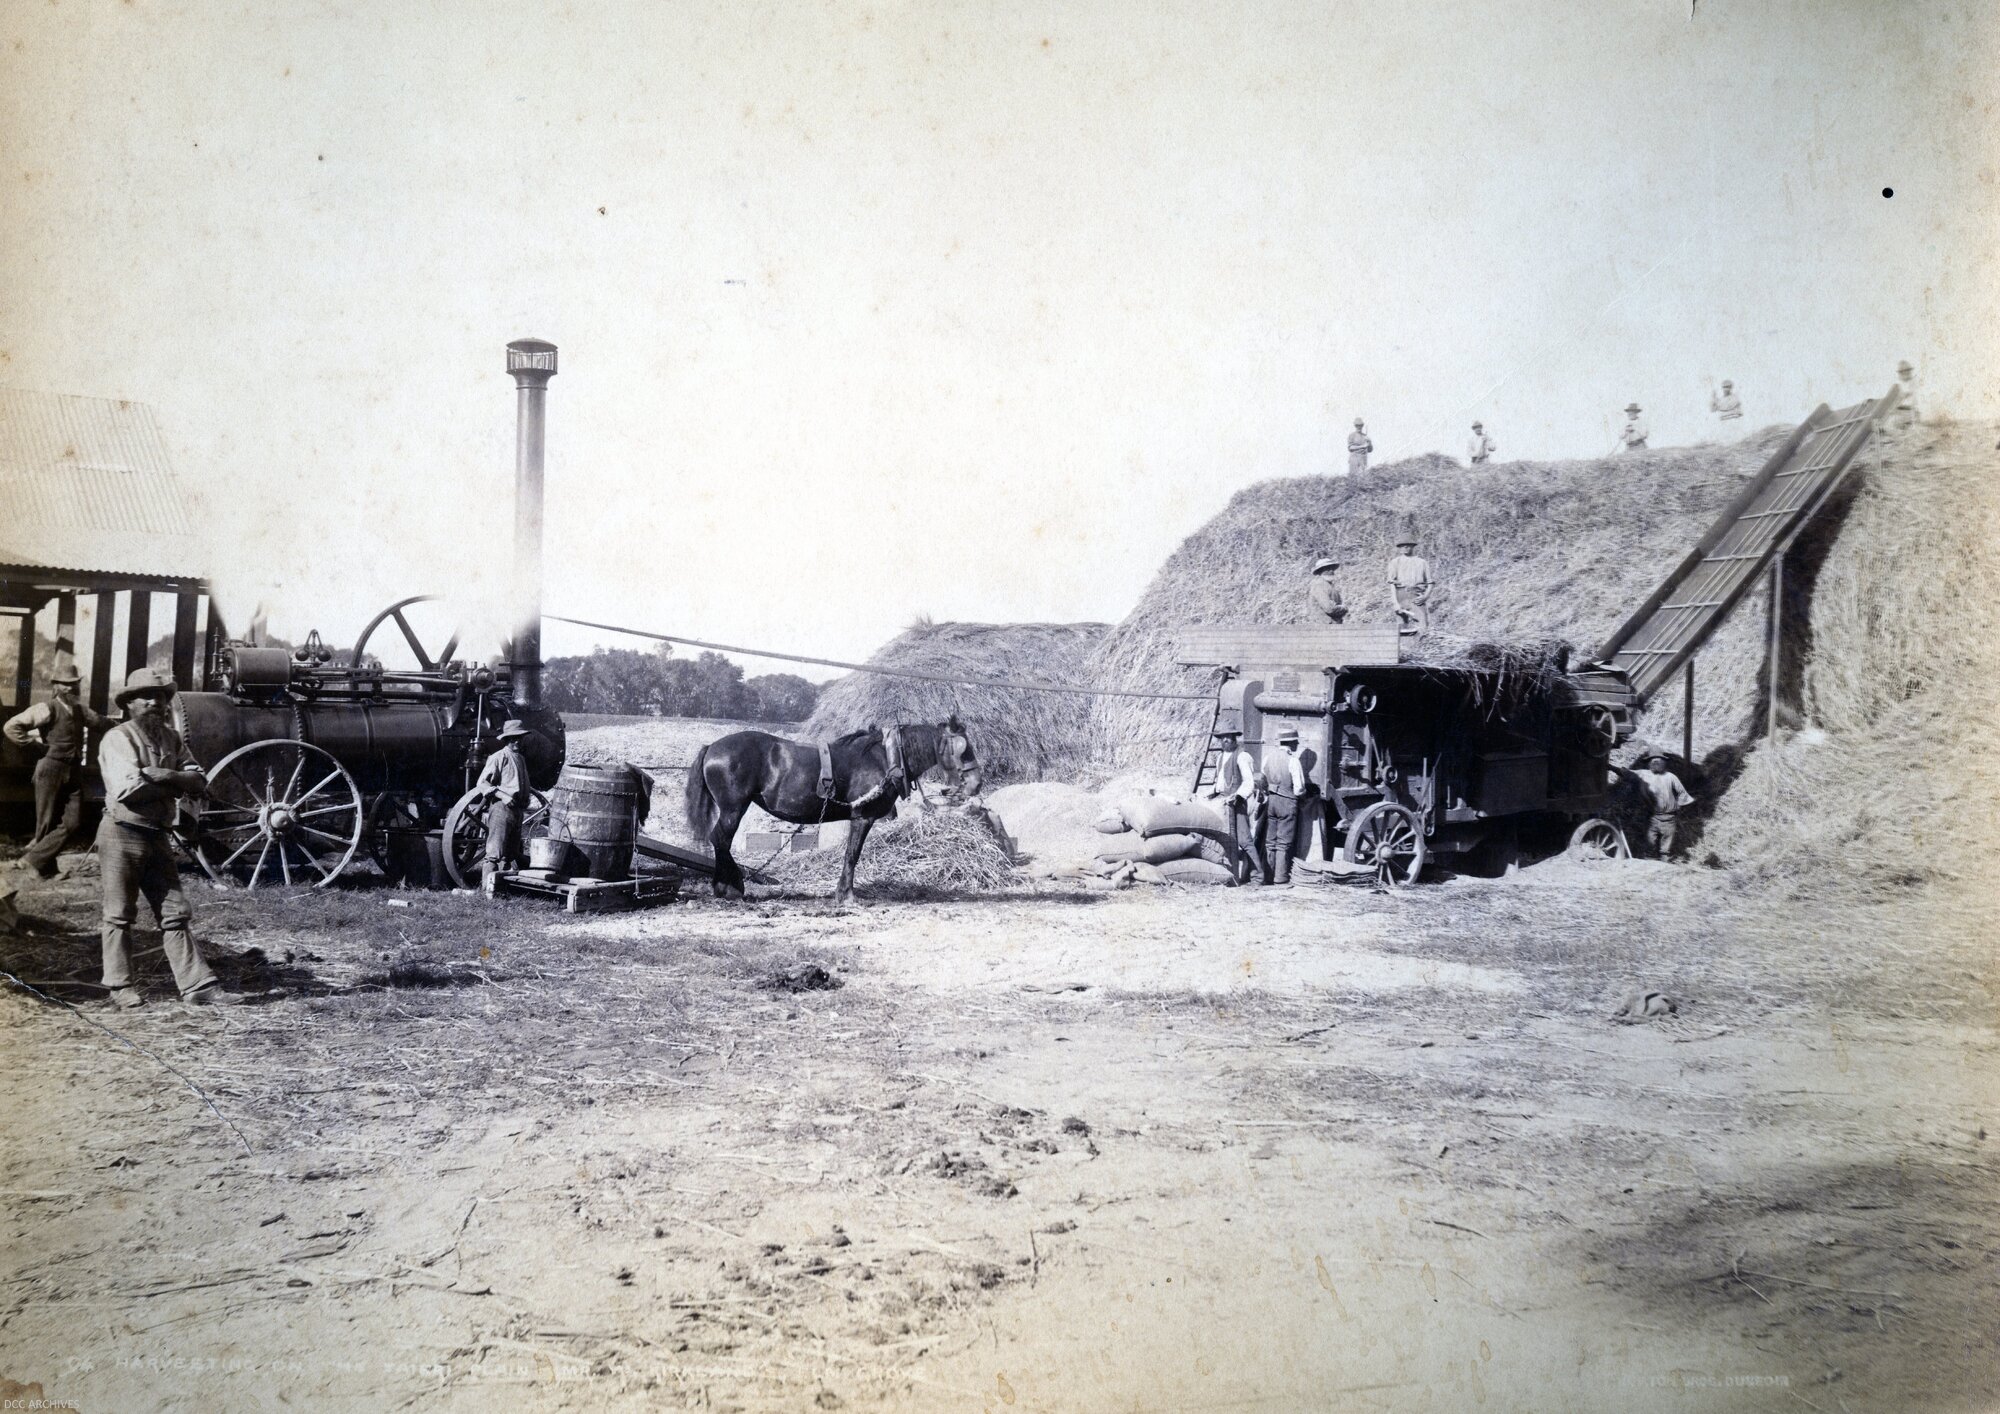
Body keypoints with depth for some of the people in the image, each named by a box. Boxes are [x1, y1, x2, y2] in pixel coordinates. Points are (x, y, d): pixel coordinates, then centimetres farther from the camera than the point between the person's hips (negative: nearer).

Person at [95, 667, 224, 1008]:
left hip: (157, 836, 6)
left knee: (175, 913, 4)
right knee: (120, 915, 3)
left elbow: (200, 782, 1)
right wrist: (175, 784, -12)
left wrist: (163, 776, -17)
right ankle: (119, 987, 12)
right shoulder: (117, 739, -10)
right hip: (122, 835, -6)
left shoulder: (171, 738, 10)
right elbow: (129, 789, -23)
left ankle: (197, 985, 4)